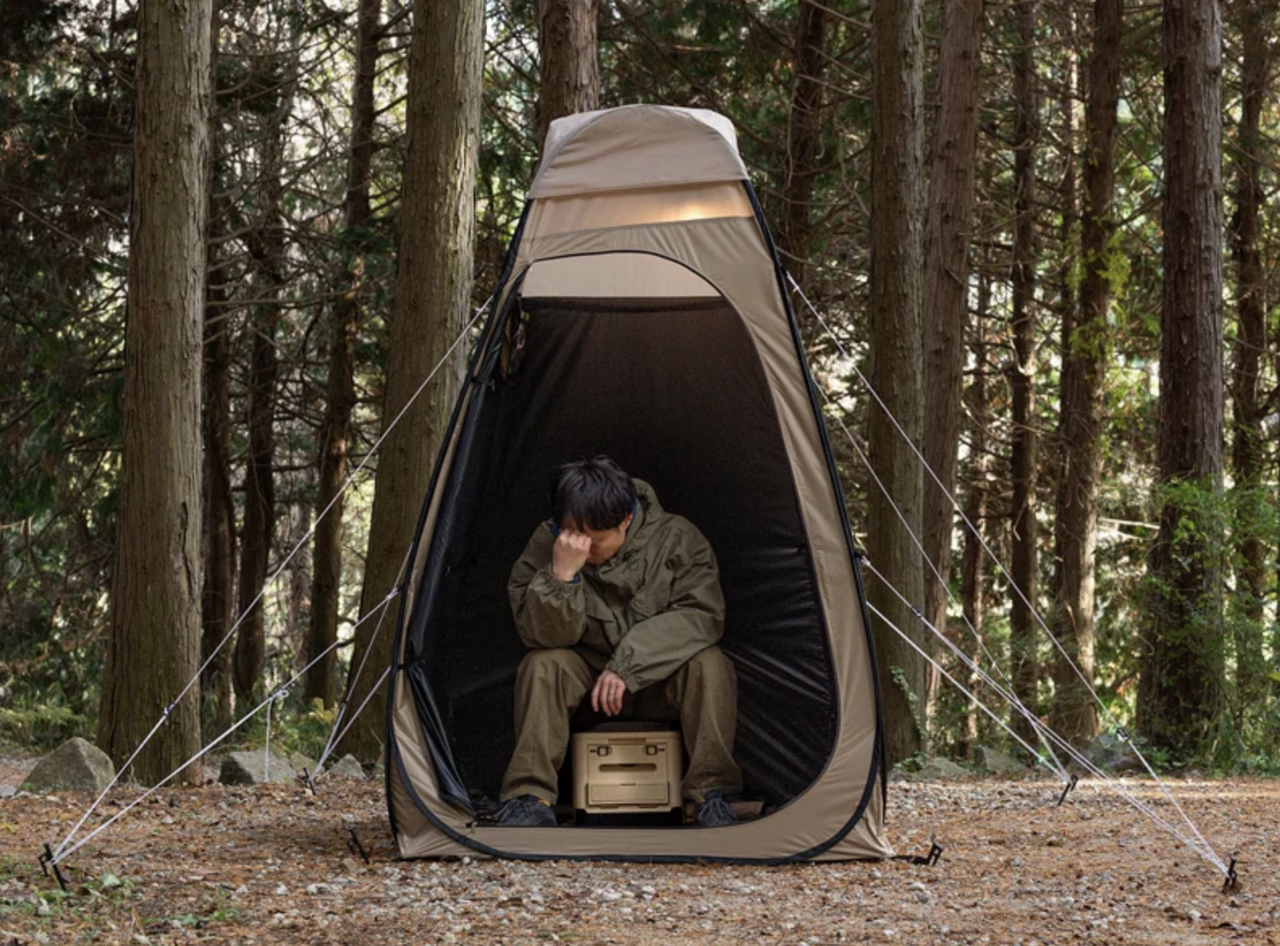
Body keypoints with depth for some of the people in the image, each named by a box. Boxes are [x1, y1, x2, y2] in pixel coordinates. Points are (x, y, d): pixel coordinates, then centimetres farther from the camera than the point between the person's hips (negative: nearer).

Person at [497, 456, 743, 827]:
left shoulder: (677, 538, -18)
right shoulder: (546, 543, -16)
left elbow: (700, 614, -22)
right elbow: (544, 636, -20)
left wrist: (628, 666, -30)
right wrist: (561, 575, -39)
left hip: (660, 680, -1)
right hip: (588, 678, 1)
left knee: (708, 665, -31)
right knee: (542, 665, -29)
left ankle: (709, 793, -23)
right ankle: (530, 795, -27)